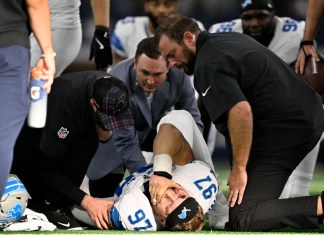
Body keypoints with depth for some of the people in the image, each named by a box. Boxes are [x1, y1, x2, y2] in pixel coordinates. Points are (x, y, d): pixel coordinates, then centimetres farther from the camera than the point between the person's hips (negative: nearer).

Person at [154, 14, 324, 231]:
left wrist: (239, 169, -20)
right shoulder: (229, 38, 14)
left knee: (242, 220, -11)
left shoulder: (208, 65, -16)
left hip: (285, 135, -10)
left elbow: (241, 111, -29)